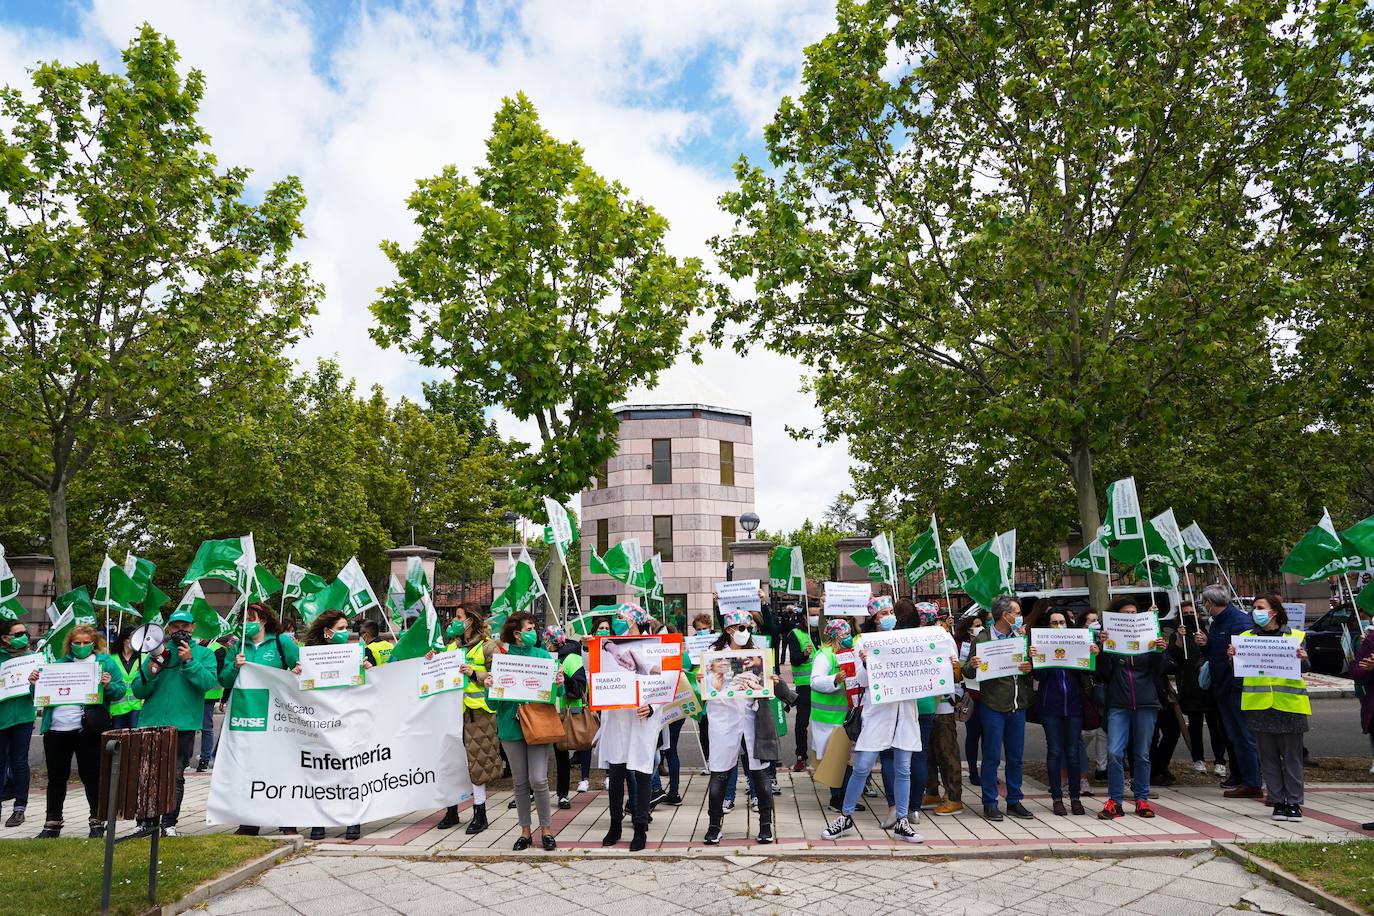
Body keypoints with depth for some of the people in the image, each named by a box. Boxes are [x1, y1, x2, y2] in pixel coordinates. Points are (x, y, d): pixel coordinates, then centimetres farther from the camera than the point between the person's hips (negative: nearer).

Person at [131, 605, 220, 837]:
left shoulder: (203, 654, 8)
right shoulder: (156, 651, 13)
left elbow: (207, 682, -9)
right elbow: (138, 691, 8)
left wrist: (189, 661, -15)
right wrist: (151, 671, -9)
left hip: (183, 725, -2)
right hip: (151, 723, 2)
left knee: (176, 776, 2)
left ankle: (169, 823, 10)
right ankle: (146, 820, 17)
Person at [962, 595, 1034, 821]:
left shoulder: (1020, 637, 12)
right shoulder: (982, 638, -5)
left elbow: (1030, 667, 14)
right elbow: (968, 672, -5)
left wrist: (1029, 668, -8)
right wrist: (972, 665, -26)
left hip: (1018, 704, 5)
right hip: (993, 705, -5)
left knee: (1016, 756, 11)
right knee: (992, 756, 1)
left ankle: (1014, 801, 22)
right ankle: (990, 803, 11)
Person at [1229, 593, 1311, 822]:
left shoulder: (1296, 636, 5)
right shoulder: (1246, 637, 9)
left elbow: (1304, 669, -1)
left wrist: (1303, 660, -22)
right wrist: (1233, 657, -14)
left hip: (1289, 703, -2)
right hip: (1260, 704, 2)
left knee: (1292, 757, 5)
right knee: (1269, 757, 7)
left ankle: (1294, 803, 16)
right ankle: (1278, 803, 16)